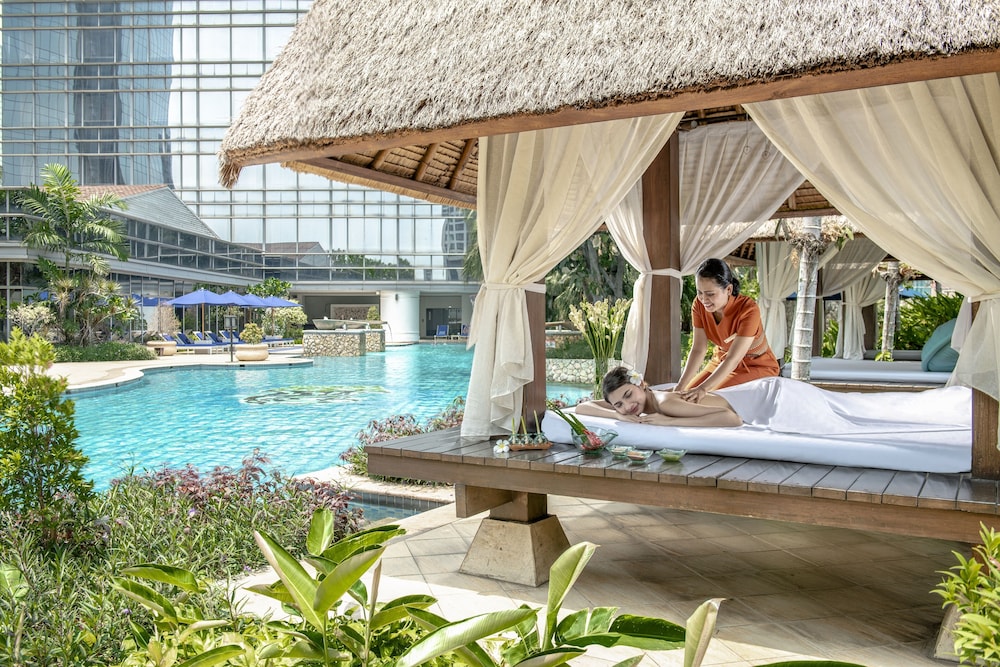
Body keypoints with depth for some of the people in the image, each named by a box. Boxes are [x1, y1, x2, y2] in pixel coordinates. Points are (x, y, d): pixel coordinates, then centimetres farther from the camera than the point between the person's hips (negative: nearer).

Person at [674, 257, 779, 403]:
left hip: (757, 366, -5)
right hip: (721, 362, 5)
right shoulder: (699, 305, -15)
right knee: (688, 397, -10)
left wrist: (703, 389, -47)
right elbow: (698, 349, -19)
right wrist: (680, 387, -31)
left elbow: (733, 359, -35)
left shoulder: (748, 309, -31)